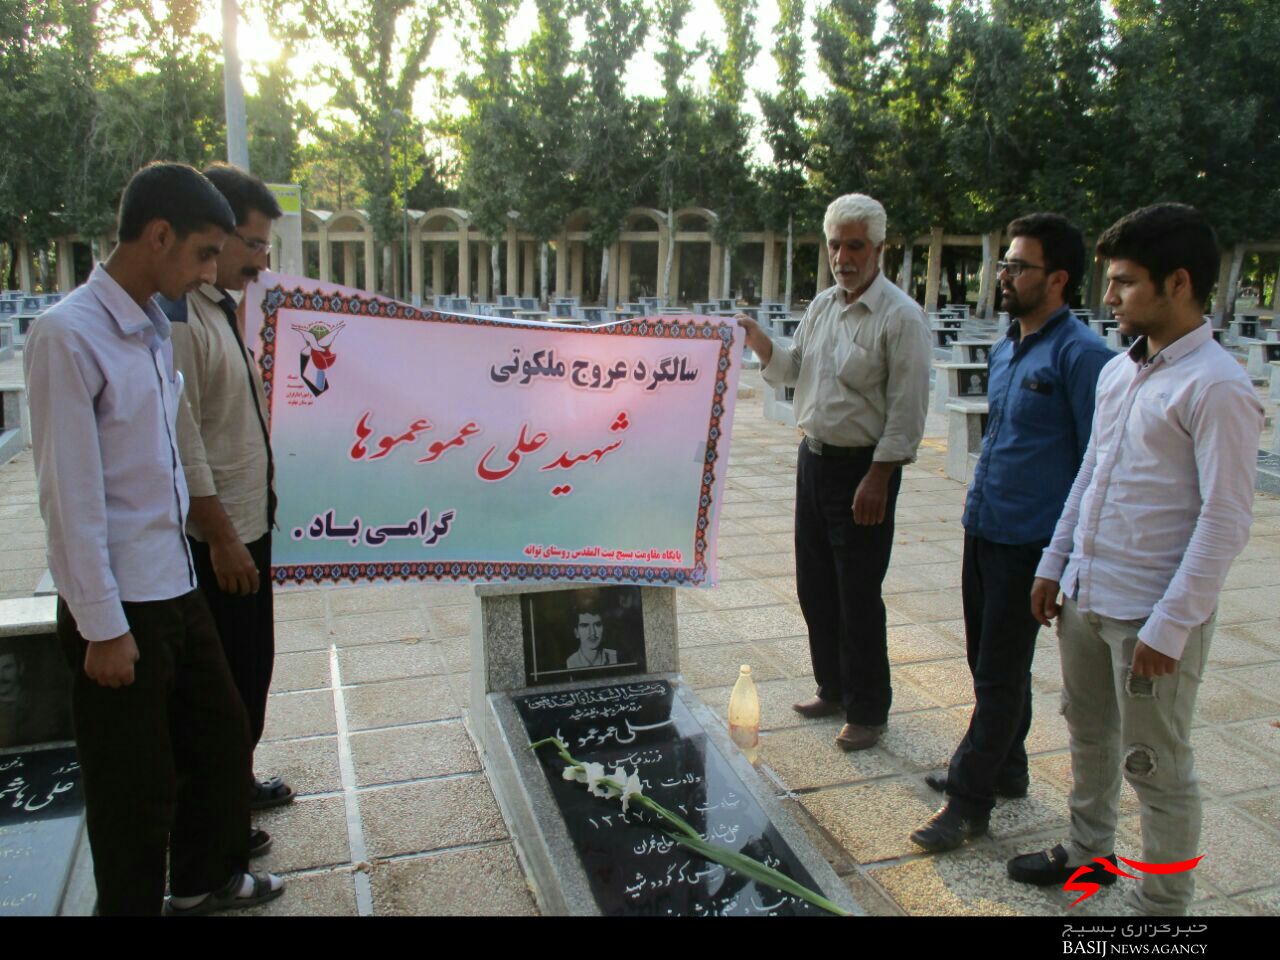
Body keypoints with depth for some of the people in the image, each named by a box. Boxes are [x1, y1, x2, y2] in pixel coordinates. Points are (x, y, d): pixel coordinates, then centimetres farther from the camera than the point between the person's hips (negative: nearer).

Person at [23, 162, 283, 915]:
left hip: (176, 589, 8)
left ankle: (205, 879, 44)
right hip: (119, 606, -8)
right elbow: (71, 495, -18)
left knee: (222, 737, 21)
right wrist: (103, 626, -15)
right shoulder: (69, 335, -17)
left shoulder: (157, 331, 8)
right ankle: (135, 902, 32)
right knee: (136, 787, 8)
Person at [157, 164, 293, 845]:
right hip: (216, 537, -9)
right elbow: (181, 445, -22)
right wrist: (223, 538, -19)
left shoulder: (222, 309, 10)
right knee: (224, 678, 5)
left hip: (246, 525, 9)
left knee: (251, 665, 20)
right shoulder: (178, 319, -20)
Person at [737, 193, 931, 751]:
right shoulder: (821, 306, 11)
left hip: (863, 468, -8)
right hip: (814, 456, 8)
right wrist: (757, 340, 1)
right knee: (815, 585, 15)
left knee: (858, 596, 0)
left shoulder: (900, 317, -13)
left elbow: (906, 410, -16)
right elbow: (792, 371, 18)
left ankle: (867, 711, 17)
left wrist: (877, 478, -19)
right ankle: (833, 689, 33)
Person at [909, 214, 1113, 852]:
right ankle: (1002, 771, 36)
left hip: (1029, 542, -8)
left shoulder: (1080, 355, -15)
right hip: (983, 530, 8)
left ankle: (970, 801, 13)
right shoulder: (1006, 348, 10)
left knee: (1000, 674, 2)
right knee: (987, 660, 19)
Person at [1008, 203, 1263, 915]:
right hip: (1086, 596, 8)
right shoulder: (1119, 371, 8)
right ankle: (1089, 854, 43)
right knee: (1089, 734, 22)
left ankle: (1164, 902, 26)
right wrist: (1054, 562, 16)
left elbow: (1226, 521, -18)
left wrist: (1169, 627, -19)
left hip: (1153, 615, -8)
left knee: (1156, 767, 7)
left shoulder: (1217, 387, -16)